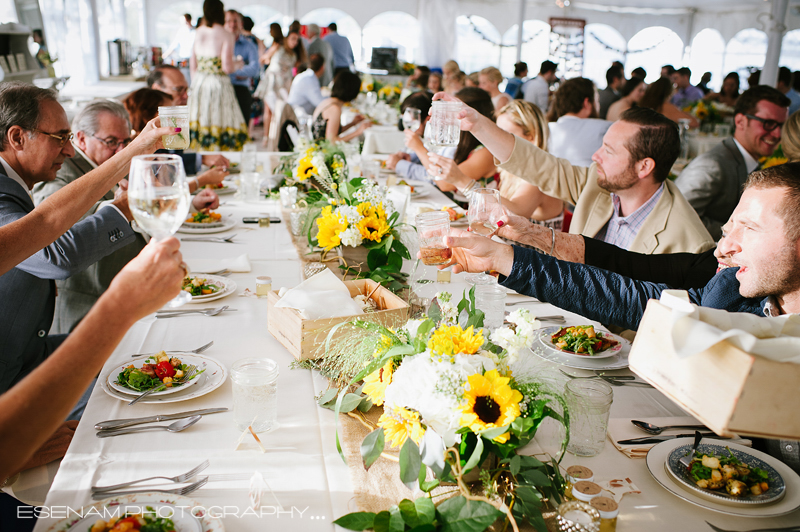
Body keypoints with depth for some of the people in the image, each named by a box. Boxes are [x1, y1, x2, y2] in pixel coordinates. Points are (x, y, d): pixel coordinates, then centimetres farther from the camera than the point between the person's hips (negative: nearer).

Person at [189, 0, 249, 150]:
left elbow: (193, 64, 10)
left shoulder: (198, 33, 7)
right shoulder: (226, 36, -10)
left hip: (199, 82, 6)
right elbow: (227, 67, -15)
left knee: (201, 122, 10)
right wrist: (238, 64, 6)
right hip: (218, 84, -6)